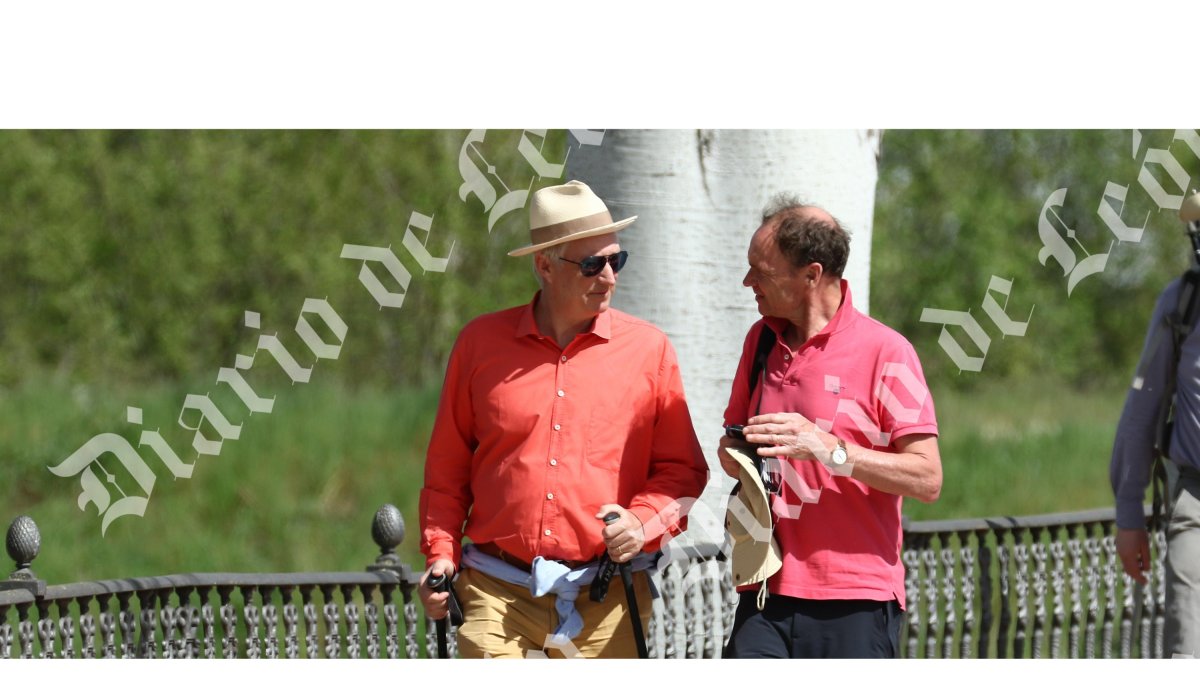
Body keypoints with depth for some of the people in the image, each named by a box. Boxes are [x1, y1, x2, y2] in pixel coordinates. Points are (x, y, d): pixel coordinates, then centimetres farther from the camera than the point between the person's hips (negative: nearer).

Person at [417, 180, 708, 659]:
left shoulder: (648, 349, 6)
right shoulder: (481, 343, 7)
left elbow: (683, 468, 9)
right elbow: (447, 467, 15)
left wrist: (643, 522, -9)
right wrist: (440, 555, 4)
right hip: (497, 596, 0)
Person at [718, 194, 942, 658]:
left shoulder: (884, 351, -6)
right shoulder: (762, 340, 13)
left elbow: (927, 479, -10)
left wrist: (828, 449, -20)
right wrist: (733, 454, 1)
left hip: (855, 602, -5)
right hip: (767, 594, 5)